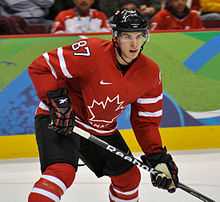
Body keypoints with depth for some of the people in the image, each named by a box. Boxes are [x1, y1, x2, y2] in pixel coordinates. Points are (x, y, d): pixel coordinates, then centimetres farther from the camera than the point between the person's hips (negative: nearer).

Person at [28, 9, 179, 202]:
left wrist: (158, 157, -7)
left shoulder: (150, 72, -7)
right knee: (62, 171, -29)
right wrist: (57, 101, -28)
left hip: (101, 130, 7)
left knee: (129, 177, 12)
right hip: (60, 120, -7)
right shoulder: (90, 52, -27)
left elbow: (146, 121, 2)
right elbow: (41, 67, -21)